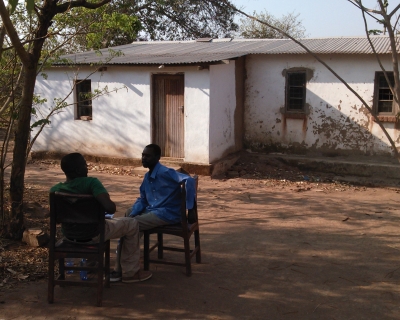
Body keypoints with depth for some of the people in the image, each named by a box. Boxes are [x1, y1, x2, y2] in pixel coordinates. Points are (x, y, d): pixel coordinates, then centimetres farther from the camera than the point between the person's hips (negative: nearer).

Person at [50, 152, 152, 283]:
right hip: (92, 235, -7)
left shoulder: (55, 189, -7)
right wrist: (111, 205, -10)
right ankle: (130, 272, 21)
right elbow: (110, 208, -34)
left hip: (69, 236, 7)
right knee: (132, 224, 15)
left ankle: (119, 271, 33)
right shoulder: (91, 182, -24)